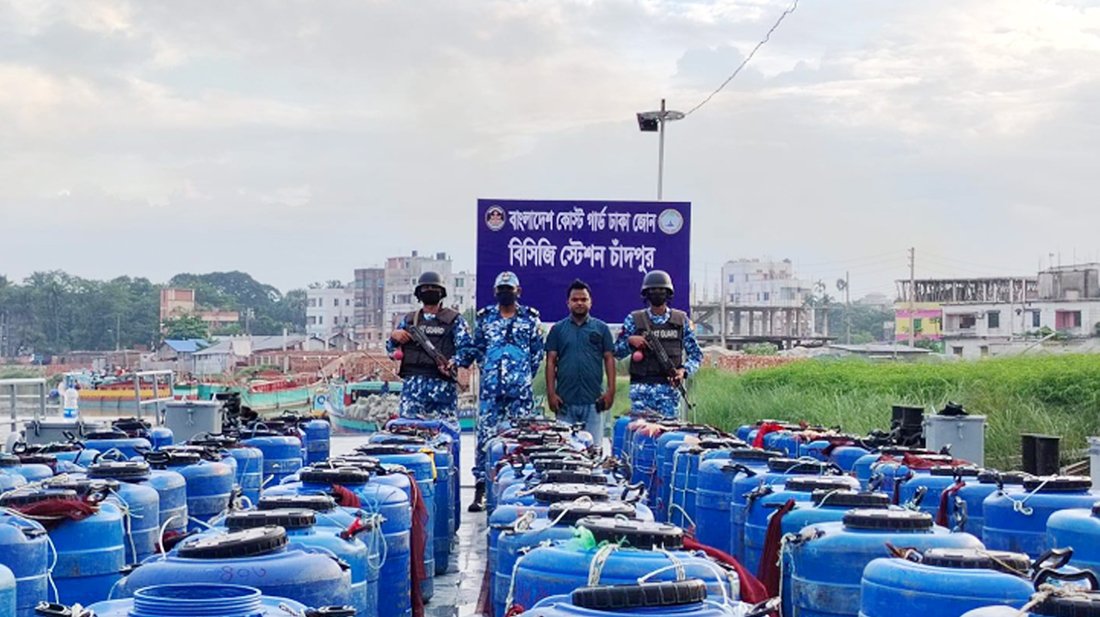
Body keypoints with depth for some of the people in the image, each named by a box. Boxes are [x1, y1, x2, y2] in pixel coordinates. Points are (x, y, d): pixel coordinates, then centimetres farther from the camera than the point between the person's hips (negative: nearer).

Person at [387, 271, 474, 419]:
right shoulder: (409, 320, 21)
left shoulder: (454, 319, 10)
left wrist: (454, 362, -19)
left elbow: (467, 347, 0)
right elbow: (391, 350, 23)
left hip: (442, 384, -2)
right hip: (413, 383, 2)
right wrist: (394, 337, 1)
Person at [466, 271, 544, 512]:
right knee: (486, 434, -4)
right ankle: (480, 489, -2)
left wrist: (525, 376, 6)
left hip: (521, 389, -1)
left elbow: (538, 351, 11)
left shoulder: (530, 318, 8)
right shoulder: (485, 317, 11)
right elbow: (477, 348, 17)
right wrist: (489, 371, 10)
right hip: (491, 388, 1)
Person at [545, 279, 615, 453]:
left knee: (594, 447, -1)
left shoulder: (601, 328, 8)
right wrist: (551, 393, -2)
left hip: (593, 399, 0)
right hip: (565, 400, 0)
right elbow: (551, 362, 6)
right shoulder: (558, 329, 9)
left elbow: (609, 359, 6)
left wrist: (610, 390, -3)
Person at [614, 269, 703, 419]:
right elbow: (617, 351, 11)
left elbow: (696, 354, 11)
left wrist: (684, 370, -6)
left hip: (669, 387, 0)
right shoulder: (634, 320, 8)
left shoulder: (681, 320, 10)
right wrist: (629, 340, -8)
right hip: (641, 388, 0)